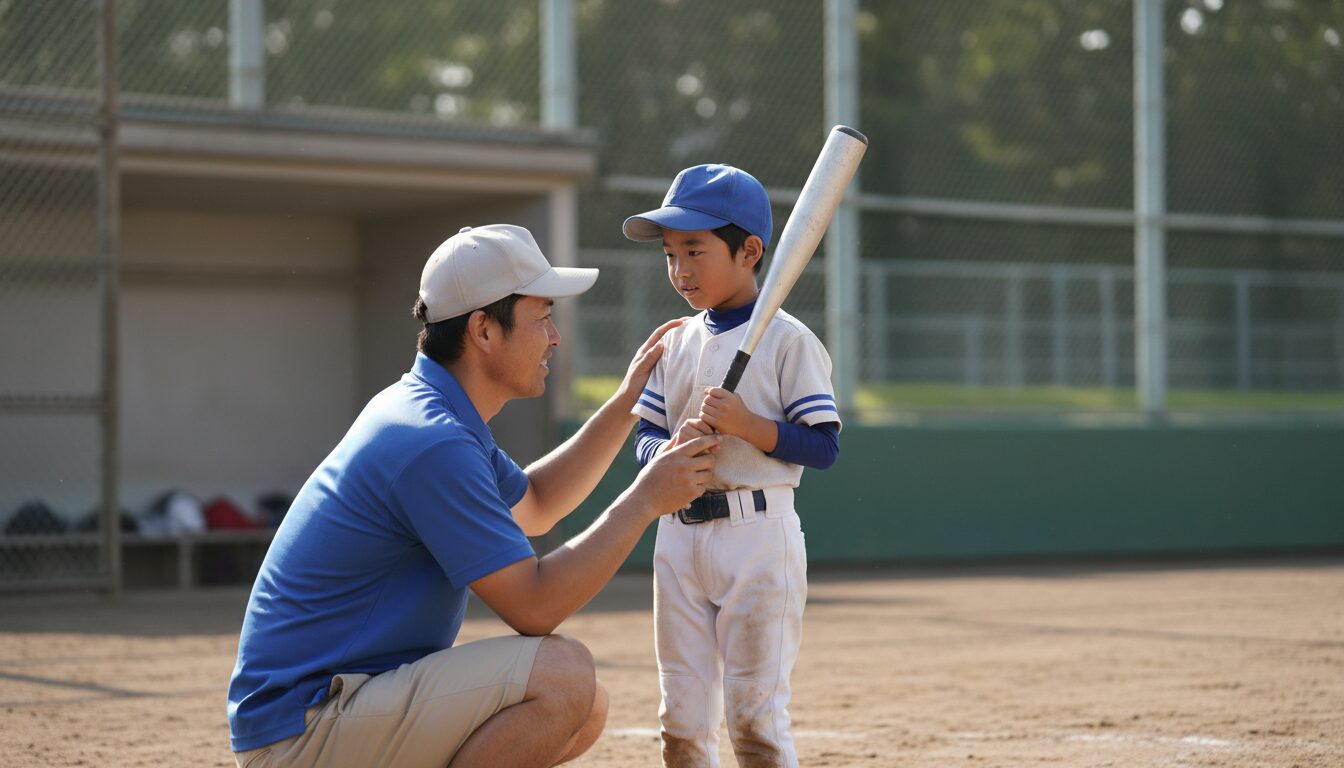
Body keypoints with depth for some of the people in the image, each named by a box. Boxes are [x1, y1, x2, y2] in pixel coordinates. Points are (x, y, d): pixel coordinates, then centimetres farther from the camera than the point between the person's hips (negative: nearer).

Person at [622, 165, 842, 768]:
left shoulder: (787, 340, -6)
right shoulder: (675, 343, 11)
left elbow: (824, 447, -10)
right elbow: (644, 437, 13)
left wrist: (746, 424, -22)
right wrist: (667, 451, -10)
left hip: (757, 535, -6)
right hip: (678, 533, 6)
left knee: (754, 716, -4)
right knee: (682, 717, 10)